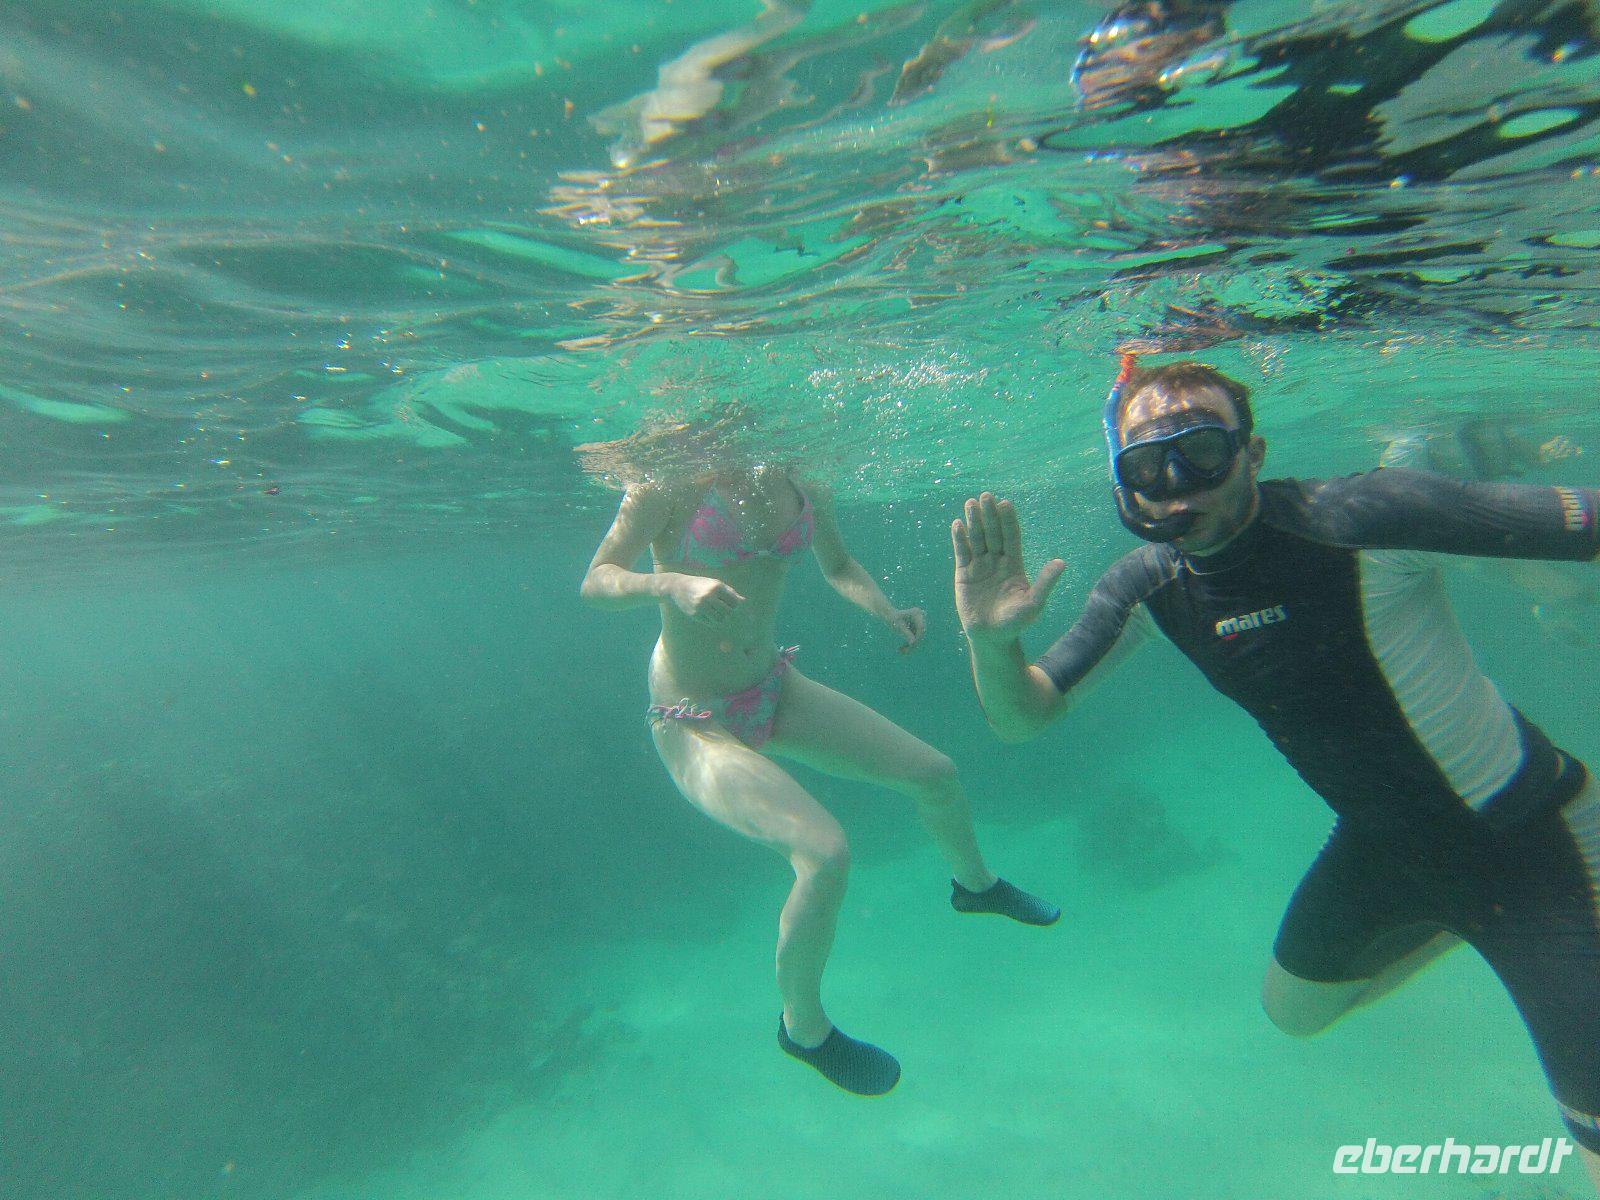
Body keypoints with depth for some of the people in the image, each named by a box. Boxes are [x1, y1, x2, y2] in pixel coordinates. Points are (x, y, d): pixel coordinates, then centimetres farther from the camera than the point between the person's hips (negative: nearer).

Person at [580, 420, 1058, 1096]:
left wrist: (885, 610, -8)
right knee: (824, 852, -25)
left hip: (776, 688, 7)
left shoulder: (803, 485, -2)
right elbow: (596, 581, -20)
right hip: (696, 724, -6)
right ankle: (803, 1027, 8)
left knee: (937, 775, 10)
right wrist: (671, 584, -40)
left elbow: (838, 568, 11)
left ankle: (974, 884, 47)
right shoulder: (675, 480, -18)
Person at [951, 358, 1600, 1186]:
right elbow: (1022, 718, -13)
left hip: (1528, 839, -4)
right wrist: (992, 640, -31)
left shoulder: (1359, 522, -30)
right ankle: (1455, 926, 43)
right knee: (1293, 1010, 26)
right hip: (1378, 841, 5)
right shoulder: (1145, 589, -14)